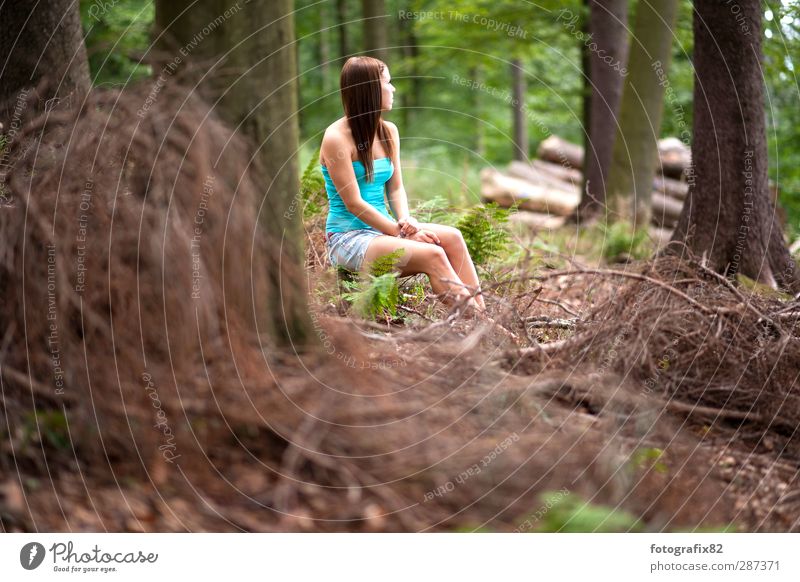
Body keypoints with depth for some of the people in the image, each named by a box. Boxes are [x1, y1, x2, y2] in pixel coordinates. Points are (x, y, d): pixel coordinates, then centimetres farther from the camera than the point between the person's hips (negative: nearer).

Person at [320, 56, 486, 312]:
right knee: (432, 255, -27)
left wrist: (405, 220, -11)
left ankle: (481, 314, -26)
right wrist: (402, 233, -15)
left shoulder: (388, 131, 11)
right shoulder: (337, 138, -12)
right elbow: (354, 203, -15)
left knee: (452, 237, -19)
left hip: (382, 228, 7)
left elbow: (396, 188, 11)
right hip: (348, 238, -7)